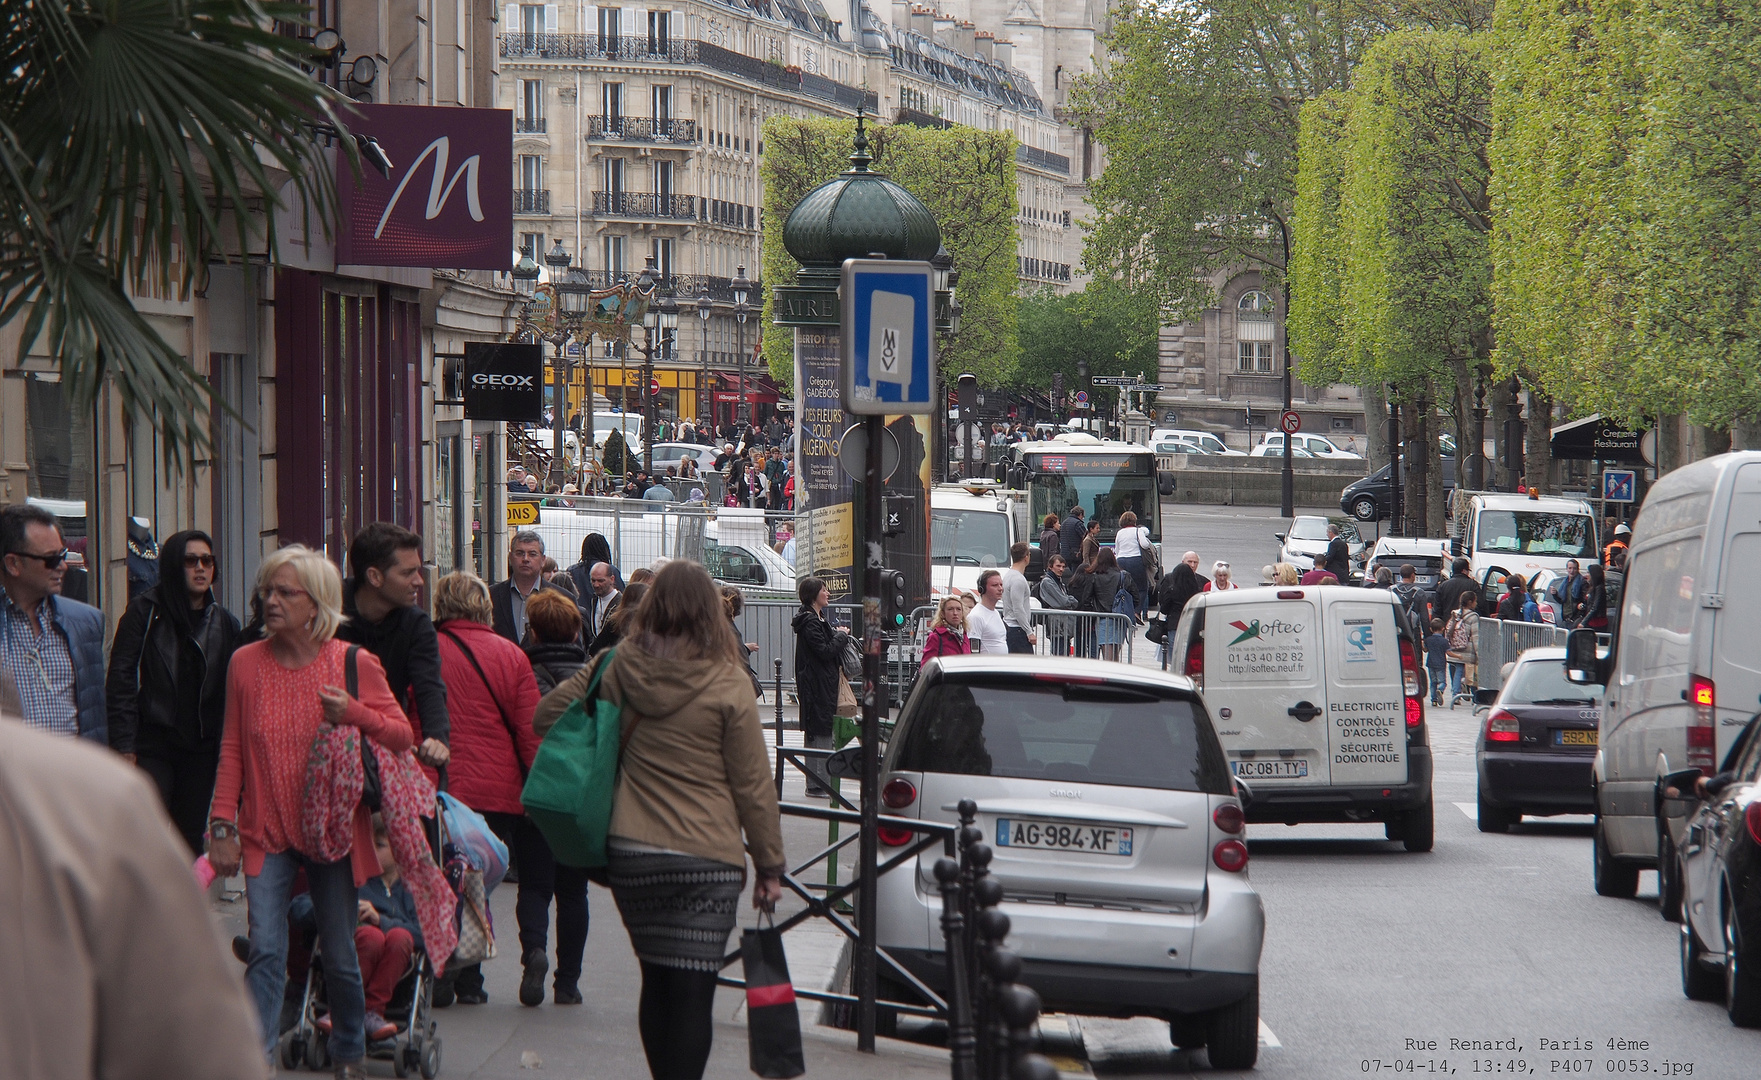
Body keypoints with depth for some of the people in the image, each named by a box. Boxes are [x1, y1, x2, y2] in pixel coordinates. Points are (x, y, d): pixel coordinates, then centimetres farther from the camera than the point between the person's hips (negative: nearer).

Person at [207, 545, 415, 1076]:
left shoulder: (353, 664, -5)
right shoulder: (246, 663, 0)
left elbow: (402, 735, 0)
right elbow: (232, 751, 4)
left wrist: (352, 713, -18)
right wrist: (222, 825, -1)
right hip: (267, 831, 0)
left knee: (340, 957, 9)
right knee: (266, 949, -13)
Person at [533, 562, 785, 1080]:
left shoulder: (618, 668, 0)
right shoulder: (728, 684, -8)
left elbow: (546, 716, 10)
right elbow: (753, 784, -4)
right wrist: (769, 864, 4)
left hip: (630, 853, 4)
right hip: (706, 858, -4)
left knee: (656, 982, 18)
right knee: (692, 992, -4)